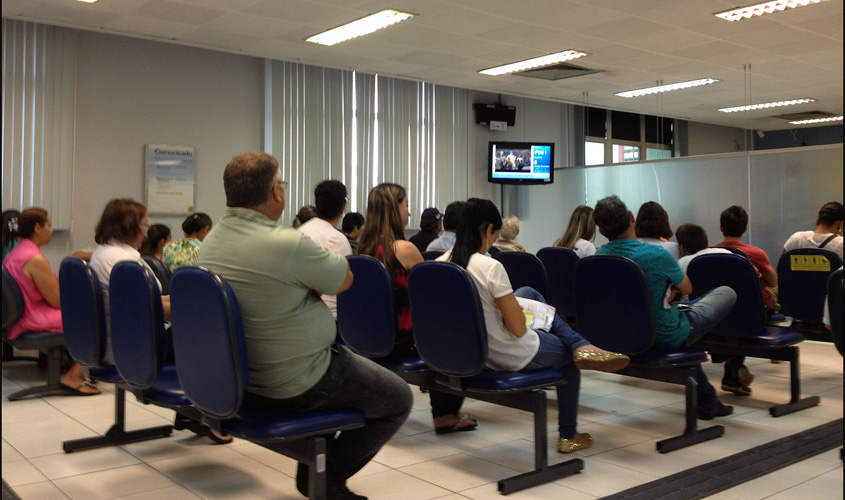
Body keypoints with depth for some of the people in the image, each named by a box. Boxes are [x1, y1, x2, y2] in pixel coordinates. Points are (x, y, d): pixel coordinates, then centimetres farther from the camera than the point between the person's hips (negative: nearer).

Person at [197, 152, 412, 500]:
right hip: (296, 387, -8)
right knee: (398, 399, 9)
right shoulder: (288, 244, -27)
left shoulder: (211, 242, -2)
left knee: (342, 360, 34)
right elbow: (345, 279, -11)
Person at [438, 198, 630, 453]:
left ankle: (579, 344, 20)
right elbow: (518, 329, -23)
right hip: (511, 356, -7)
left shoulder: (441, 264, -7)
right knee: (569, 357, 23)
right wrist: (514, 307, -2)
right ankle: (568, 436, 33)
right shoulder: (490, 267, -27)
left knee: (529, 293, 22)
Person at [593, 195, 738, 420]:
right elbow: (686, 288, -7)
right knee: (727, 293, 14)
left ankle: (706, 402, 43)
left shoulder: (599, 256, -9)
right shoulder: (656, 255, -28)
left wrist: (666, 290, -1)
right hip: (669, 337, -6)